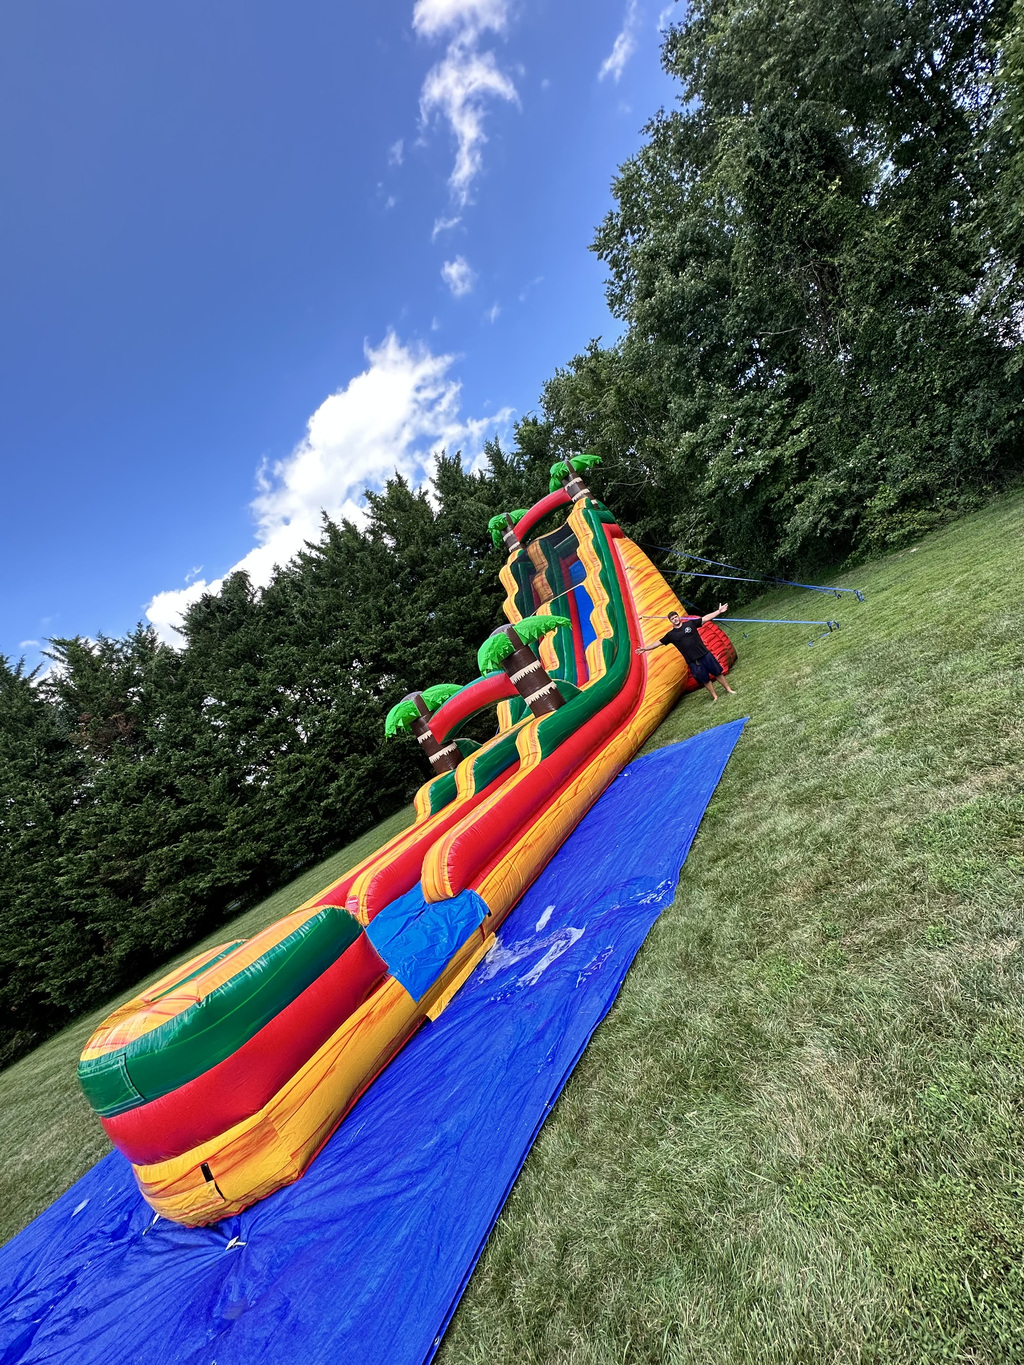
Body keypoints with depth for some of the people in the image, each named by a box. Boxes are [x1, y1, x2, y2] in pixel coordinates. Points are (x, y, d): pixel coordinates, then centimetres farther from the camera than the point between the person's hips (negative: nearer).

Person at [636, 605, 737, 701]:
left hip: (705, 654, 0)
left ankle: (728, 689, 27)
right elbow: (658, 642, 6)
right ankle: (714, 696, 23)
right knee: (704, 679, 8)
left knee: (717, 672, 9)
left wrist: (719, 611, -10)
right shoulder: (671, 635, 2)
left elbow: (706, 618, -2)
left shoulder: (690, 623, 0)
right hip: (692, 661, 0)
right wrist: (645, 648, 1)